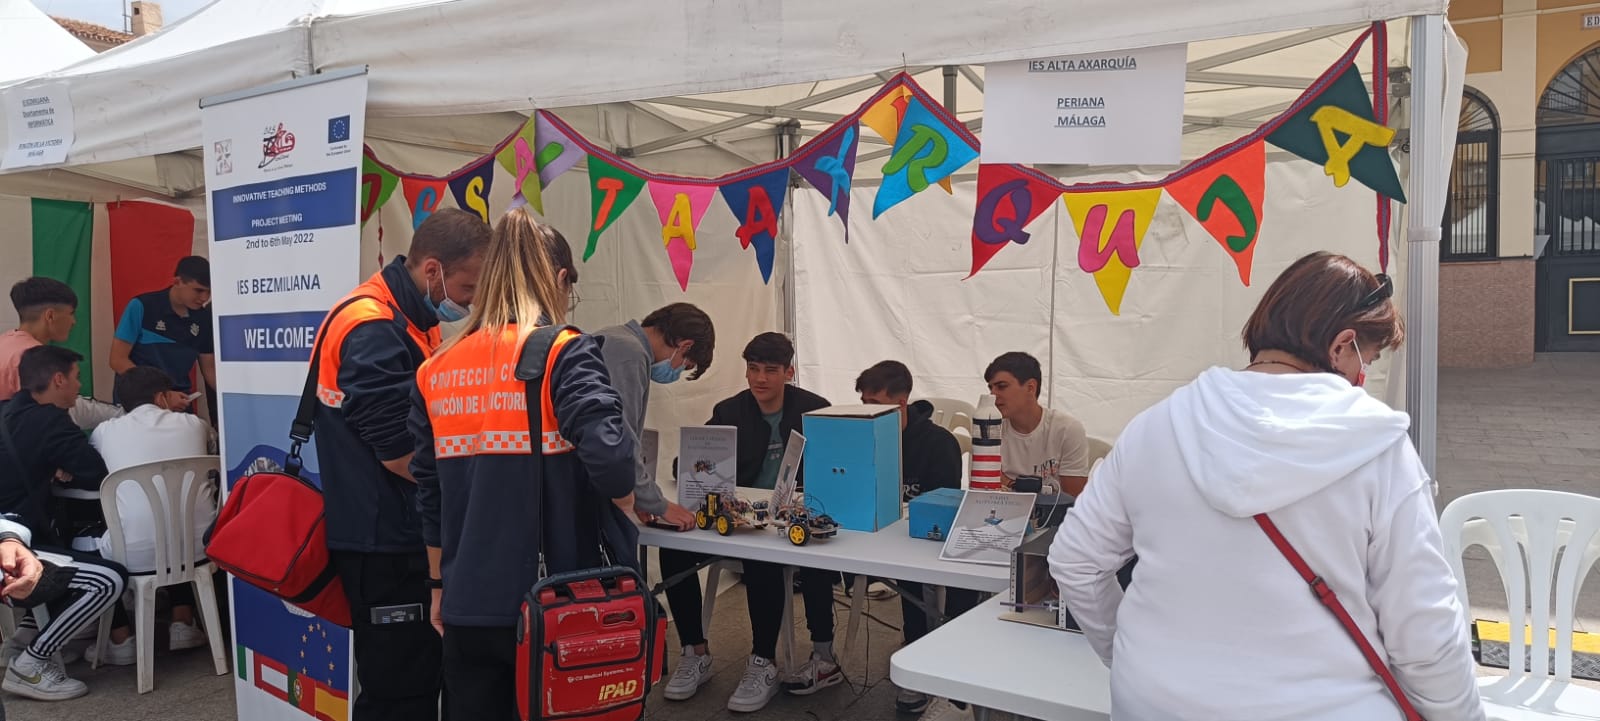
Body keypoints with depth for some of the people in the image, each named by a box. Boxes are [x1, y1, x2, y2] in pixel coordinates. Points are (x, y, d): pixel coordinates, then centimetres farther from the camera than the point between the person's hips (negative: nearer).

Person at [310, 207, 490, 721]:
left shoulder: (408, 318, 11)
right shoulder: (374, 332, -20)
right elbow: (401, 454, -21)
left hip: (402, 533, 10)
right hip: (384, 542, -9)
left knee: (418, 677, 16)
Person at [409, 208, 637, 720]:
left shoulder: (434, 372, 4)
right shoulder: (564, 354, -11)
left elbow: (429, 495, 10)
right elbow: (611, 464, -24)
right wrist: (626, 506, -2)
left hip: (469, 605, 4)